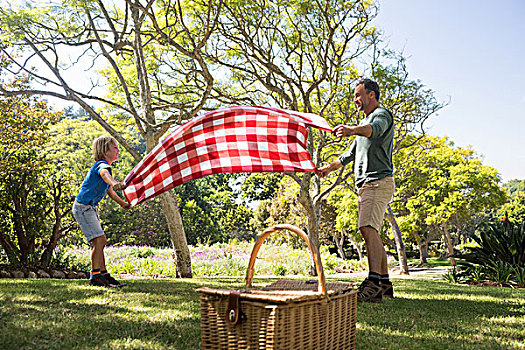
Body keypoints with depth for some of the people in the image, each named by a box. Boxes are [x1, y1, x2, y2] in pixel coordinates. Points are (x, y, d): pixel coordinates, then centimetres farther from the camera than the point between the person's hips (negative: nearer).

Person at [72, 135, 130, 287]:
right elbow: (104, 174, -44)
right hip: (83, 207, -10)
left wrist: (123, 203, 36)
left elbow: (110, 191, 29)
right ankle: (95, 276, -9)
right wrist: (114, 183, -65)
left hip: (91, 208, 10)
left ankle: (103, 274, 17)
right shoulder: (102, 165, -16)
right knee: (99, 239, -15)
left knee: (99, 241, 11)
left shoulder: (106, 166, 15)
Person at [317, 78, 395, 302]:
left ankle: (374, 281, -30)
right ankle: (385, 284, 11)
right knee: (371, 233, 7)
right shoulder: (365, 122, 29)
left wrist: (352, 130, -48)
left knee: (368, 228, -24)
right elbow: (351, 154, 35)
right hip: (366, 184, 10)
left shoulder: (382, 114, -2)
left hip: (379, 181, -10)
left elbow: (374, 128, -28)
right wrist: (329, 168, 28)